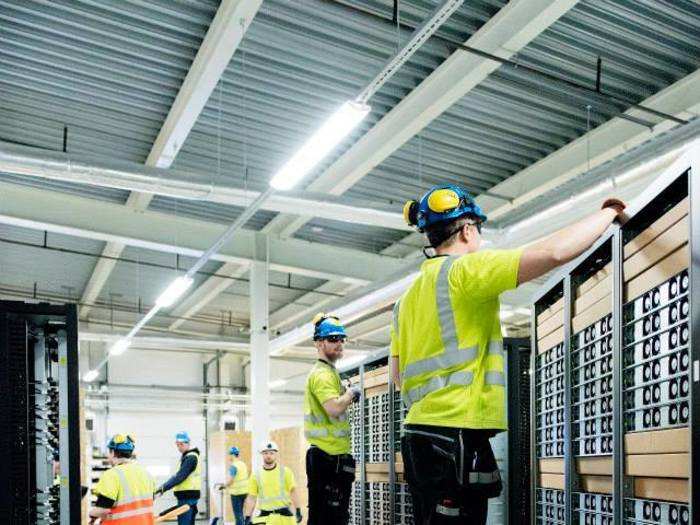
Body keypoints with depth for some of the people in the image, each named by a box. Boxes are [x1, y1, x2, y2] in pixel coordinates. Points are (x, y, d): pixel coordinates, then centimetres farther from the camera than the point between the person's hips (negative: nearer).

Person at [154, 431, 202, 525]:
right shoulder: (187, 456, 17)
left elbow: (179, 477, -23)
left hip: (187, 496, -11)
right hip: (188, 496, 11)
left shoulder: (191, 458, -15)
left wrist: (163, 488, -27)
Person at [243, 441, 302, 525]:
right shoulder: (256, 476, 4)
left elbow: (293, 492, 2)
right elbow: (251, 498, 6)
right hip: (265, 517, 1)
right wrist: (248, 518, 2)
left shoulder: (285, 472, 1)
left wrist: (298, 511, -3)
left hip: (284, 516, 0)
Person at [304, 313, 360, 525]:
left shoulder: (328, 371, 20)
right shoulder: (323, 373, -13)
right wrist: (350, 393, -10)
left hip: (327, 455, 11)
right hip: (329, 457, -11)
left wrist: (346, 396, 16)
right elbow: (334, 408, -27)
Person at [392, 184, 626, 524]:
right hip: (456, 436, -9)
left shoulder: (409, 296, 17)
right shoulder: (464, 269, -8)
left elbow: (398, 375, 18)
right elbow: (554, 252, -17)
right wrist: (609, 213, -2)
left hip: (422, 432, 9)